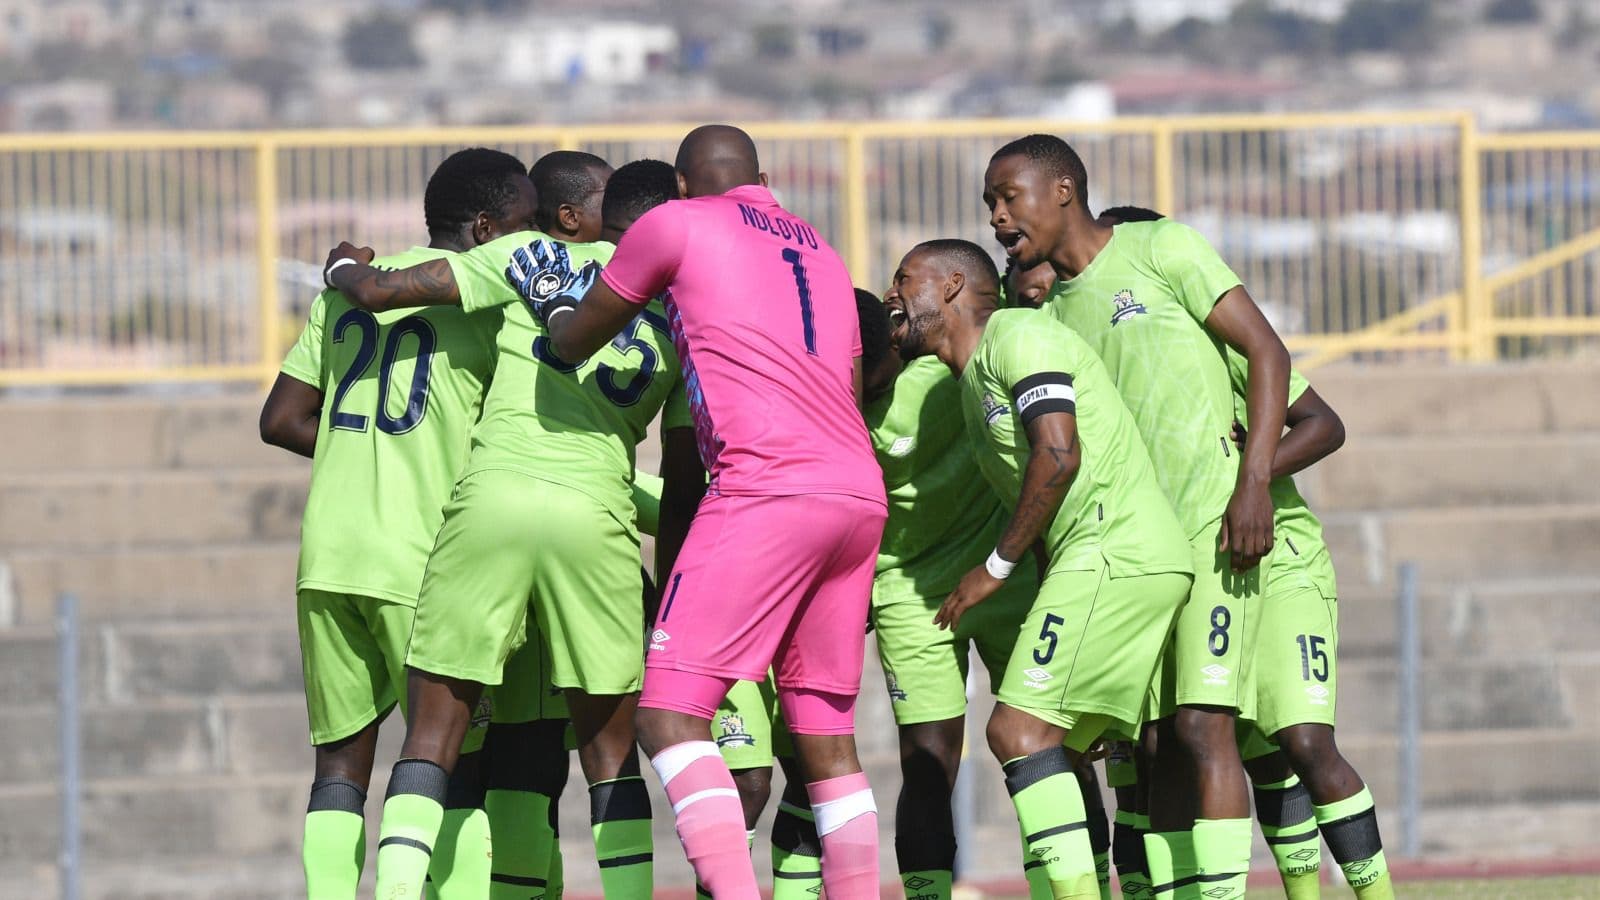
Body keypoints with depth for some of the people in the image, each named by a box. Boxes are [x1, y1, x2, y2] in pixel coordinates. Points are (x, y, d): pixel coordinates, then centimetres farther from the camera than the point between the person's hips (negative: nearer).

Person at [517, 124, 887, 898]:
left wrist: (554, 300, 38)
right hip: (860, 492, 7)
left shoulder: (676, 226, 8)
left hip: (765, 487, -7)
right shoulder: (819, 250, 27)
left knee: (669, 715, -10)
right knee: (825, 731, 13)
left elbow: (573, 342, 15)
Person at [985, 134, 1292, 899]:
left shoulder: (1161, 250, -1)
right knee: (1160, 742, 2)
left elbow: (1267, 352, -5)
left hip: (1216, 521, -7)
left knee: (1202, 725, -15)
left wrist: (1254, 481, -16)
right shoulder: (1051, 313, 17)